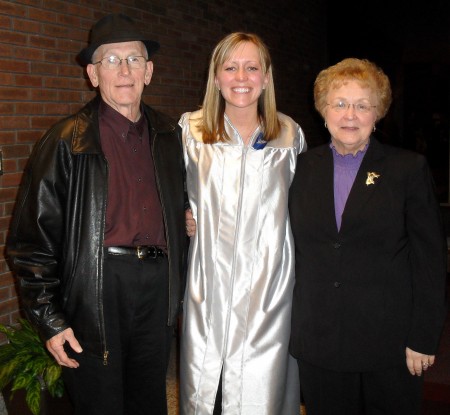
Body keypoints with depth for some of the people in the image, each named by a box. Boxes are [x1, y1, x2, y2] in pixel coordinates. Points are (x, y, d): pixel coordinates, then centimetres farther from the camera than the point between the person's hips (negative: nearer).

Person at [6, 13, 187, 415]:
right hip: (97, 288, -4)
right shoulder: (69, 141, -5)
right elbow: (33, 237, -6)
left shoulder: (169, 136, 9)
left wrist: (176, 290, 10)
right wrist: (50, 320, -8)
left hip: (157, 291, 4)